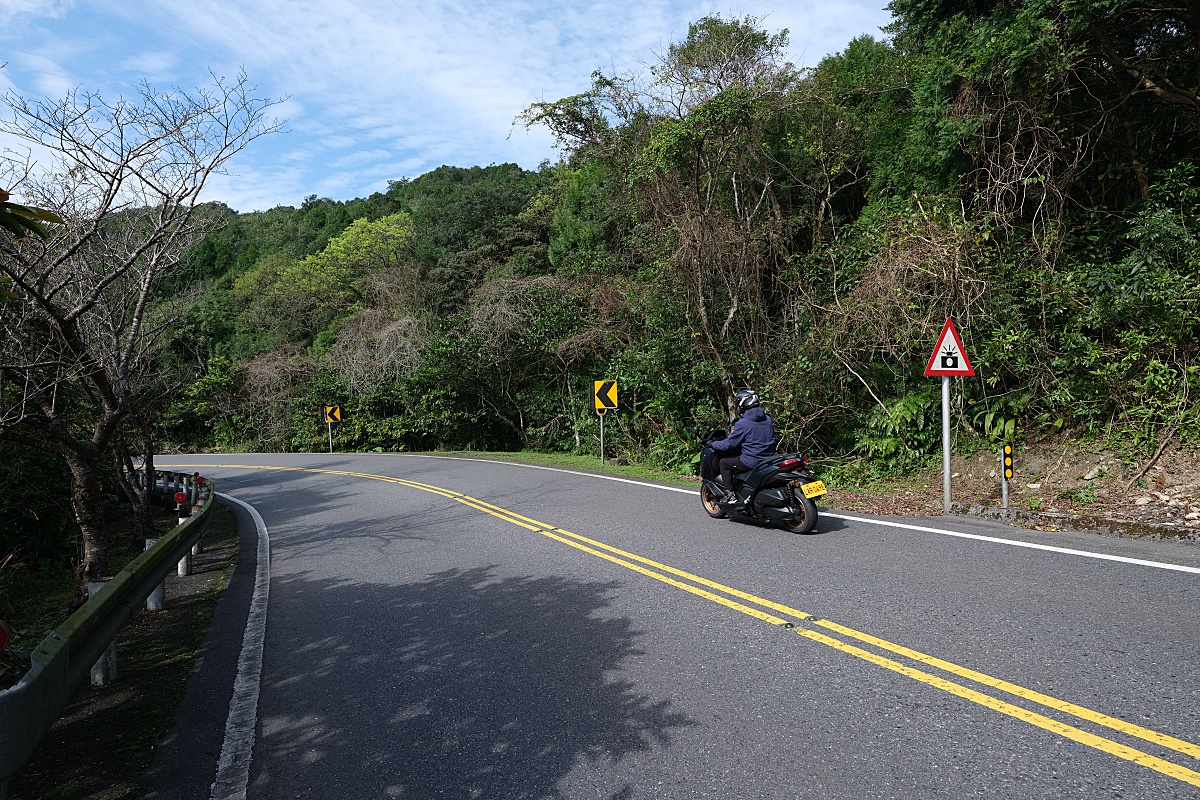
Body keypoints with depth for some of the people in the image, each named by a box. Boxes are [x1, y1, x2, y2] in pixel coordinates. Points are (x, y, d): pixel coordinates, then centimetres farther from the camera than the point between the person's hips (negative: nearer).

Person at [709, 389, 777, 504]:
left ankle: (730, 494, 2)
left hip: (752, 461, -8)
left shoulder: (743, 423, -15)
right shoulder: (767, 419, 8)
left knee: (723, 462, 8)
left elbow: (729, 444, -11)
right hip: (769, 459, 8)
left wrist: (712, 444, 7)